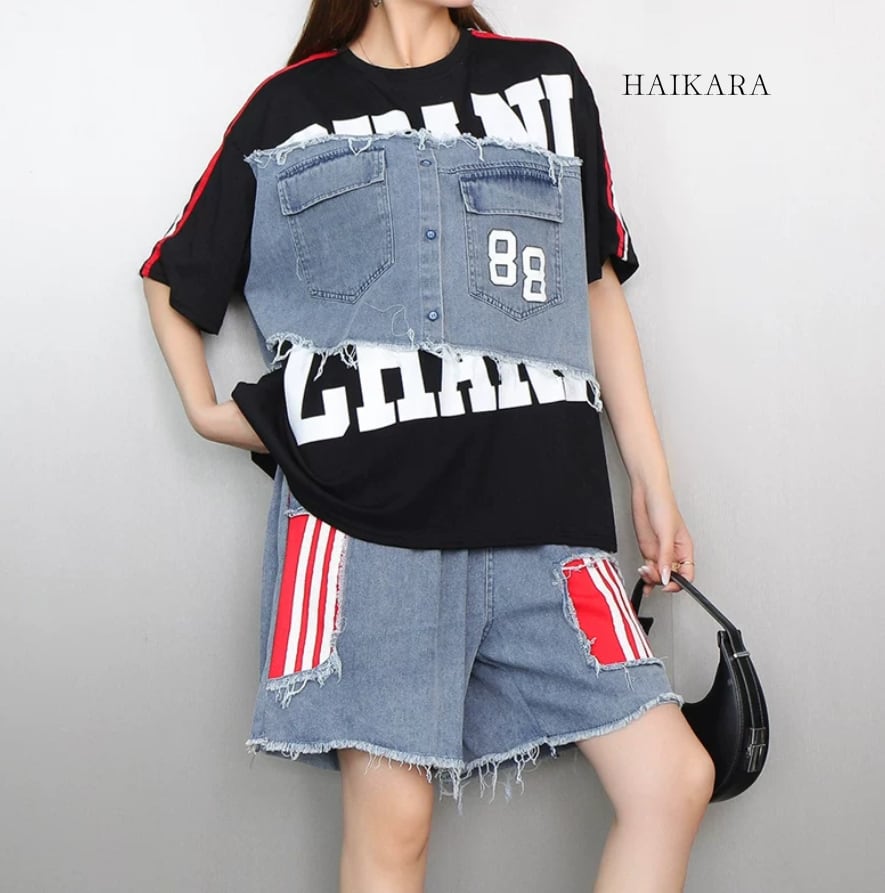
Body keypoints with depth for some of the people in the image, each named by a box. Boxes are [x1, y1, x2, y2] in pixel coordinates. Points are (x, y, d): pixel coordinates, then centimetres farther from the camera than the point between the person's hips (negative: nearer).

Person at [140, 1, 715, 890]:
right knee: (391, 815, -4)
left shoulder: (549, 84, 14)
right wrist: (204, 409, 5)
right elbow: (174, 280, 21)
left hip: (539, 507, 3)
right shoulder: (287, 108, 9)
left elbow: (597, 289, 17)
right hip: (363, 510, -2)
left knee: (673, 779, -2)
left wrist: (651, 480, 13)